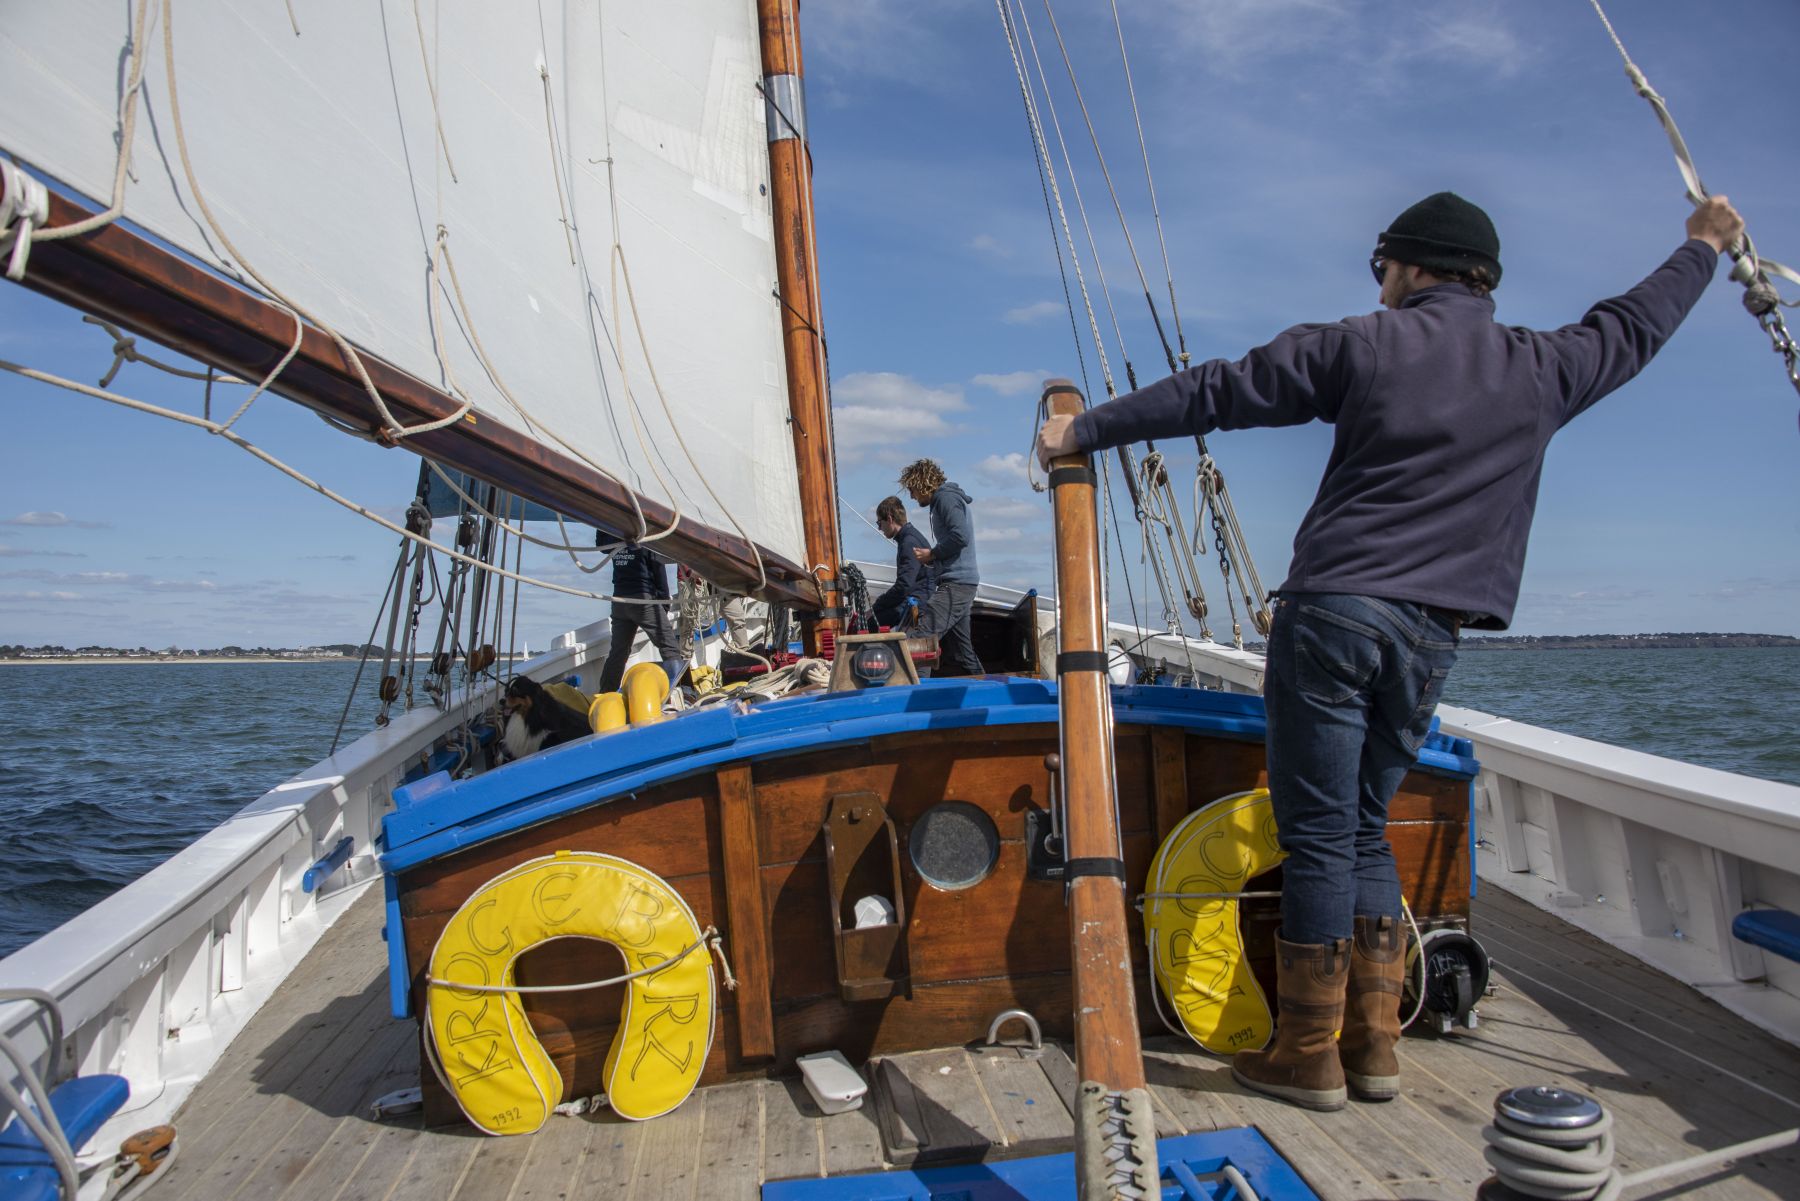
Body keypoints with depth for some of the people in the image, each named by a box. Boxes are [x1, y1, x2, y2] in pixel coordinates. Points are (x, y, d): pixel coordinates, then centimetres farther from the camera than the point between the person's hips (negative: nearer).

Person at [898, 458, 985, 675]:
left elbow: (960, 536, -21)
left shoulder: (946, 498, -6)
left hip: (956, 584, -11)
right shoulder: (945, 499, 25)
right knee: (960, 652, 12)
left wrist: (932, 554, -9)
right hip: (960, 584, 11)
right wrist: (930, 557, 11)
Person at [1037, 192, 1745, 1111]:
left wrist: (1088, 430, 7)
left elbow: (1213, 394, 1)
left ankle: (1309, 1054, 8)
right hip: (1429, 636, 5)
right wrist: (1703, 248, 54)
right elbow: (1633, 328, 34)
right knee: (1363, 829, 16)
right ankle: (1373, 1046, 20)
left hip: (1332, 611, -4)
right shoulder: (1542, 370, 14)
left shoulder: (1364, 345, 1)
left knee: (1318, 834, 0)